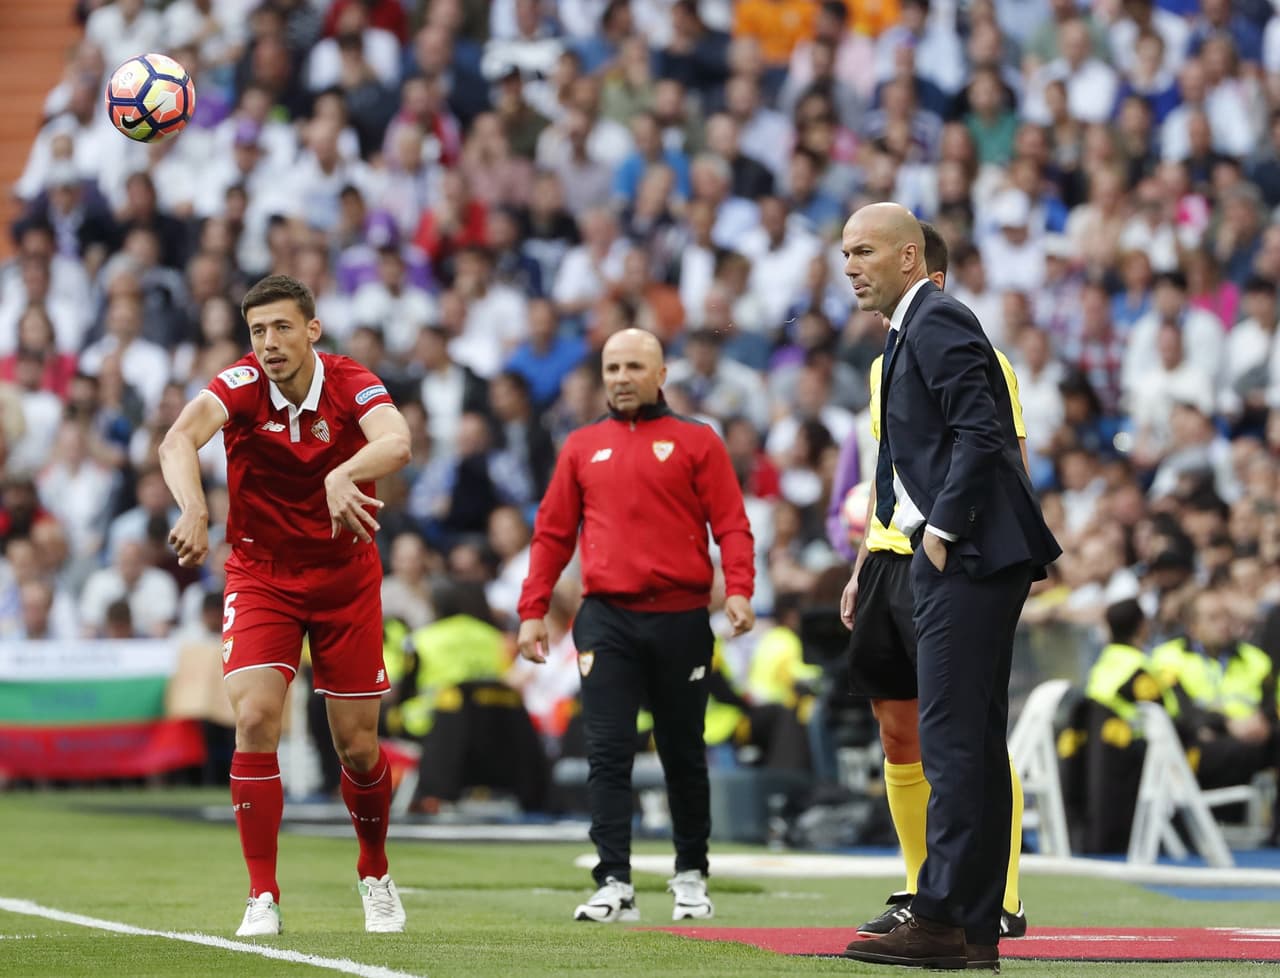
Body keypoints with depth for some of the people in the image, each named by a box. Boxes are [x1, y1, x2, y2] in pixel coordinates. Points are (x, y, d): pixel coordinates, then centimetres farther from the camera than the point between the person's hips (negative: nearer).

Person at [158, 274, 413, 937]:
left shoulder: (350, 385, -15)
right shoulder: (241, 385, -16)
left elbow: (396, 443, -35)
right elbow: (178, 441, -35)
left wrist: (343, 474, -56)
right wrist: (193, 509, -55)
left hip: (346, 578, 1)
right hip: (259, 576, 0)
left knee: (358, 747, 3)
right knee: (254, 719, -19)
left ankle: (375, 877, 30)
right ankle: (262, 897, -11)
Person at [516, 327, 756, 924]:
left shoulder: (696, 443, 6)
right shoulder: (582, 448, 14)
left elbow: (731, 524, 0)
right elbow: (552, 533, 14)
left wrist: (739, 590, -15)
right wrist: (532, 611, 6)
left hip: (680, 620, -1)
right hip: (606, 620, 1)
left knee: (683, 755, 8)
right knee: (608, 754, -8)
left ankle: (690, 875, 21)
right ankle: (615, 885, -9)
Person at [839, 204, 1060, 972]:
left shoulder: (938, 323, -10)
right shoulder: (911, 332, 21)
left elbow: (981, 433, -20)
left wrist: (943, 528, -18)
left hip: (968, 558, -11)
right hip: (961, 562, 11)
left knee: (954, 739, -11)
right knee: (973, 743, 10)